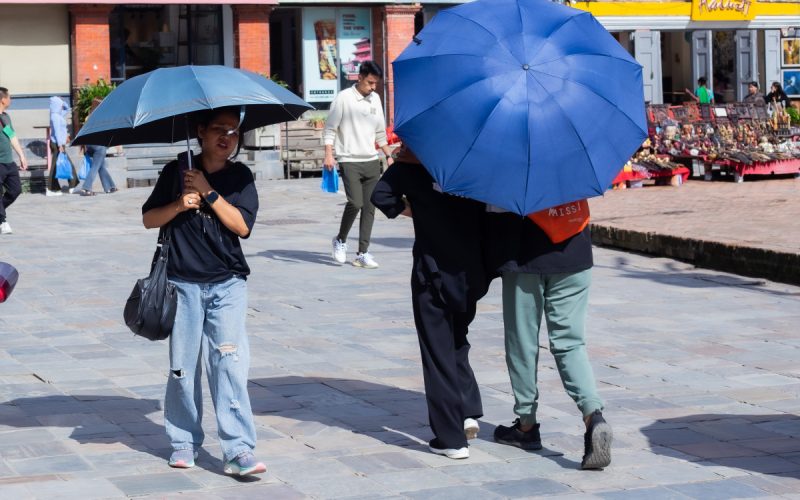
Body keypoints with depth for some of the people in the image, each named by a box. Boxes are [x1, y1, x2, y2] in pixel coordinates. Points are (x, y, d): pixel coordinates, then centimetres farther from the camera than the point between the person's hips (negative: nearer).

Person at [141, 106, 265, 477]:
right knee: (183, 366, 4)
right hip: (183, 283, 1)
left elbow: (242, 225, -7)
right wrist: (179, 205, -13)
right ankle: (184, 443, 18)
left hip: (227, 284, -1)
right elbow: (149, 218, 5)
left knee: (229, 362, -11)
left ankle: (239, 450, -14)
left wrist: (207, 192, -12)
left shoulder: (240, 177, 4)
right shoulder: (176, 172, 4)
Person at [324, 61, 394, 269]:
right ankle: (340, 240, 8)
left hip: (372, 161, 6)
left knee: (369, 207, 2)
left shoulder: (375, 99, 12)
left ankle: (362, 253, 7)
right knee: (355, 203, -17)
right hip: (350, 161, -6)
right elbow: (330, 129, -5)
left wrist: (388, 155, 19)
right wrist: (329, 154, -16)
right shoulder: (344, 98, -6)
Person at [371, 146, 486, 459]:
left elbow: (381, 194, -17)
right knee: (457, 341, 25)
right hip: (471, 272, 4)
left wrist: (407, 209, -1)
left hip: (433, 272, -4)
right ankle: (469, 411, 10)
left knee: (438, 351, 3)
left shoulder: (412, 162, -8)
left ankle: (451, 439, 2)